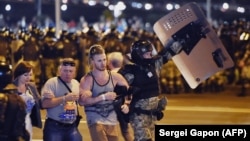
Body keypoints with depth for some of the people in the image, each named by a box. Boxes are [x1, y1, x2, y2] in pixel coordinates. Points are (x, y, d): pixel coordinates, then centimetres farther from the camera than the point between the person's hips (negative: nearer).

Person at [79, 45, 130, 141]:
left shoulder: (114, 76, 3)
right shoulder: (87, 80, -9)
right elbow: (82, 101, -21)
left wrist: (126, 104, -4)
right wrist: (103, 97, -23)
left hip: (112, 121, 5)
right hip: (95, 121, -5)